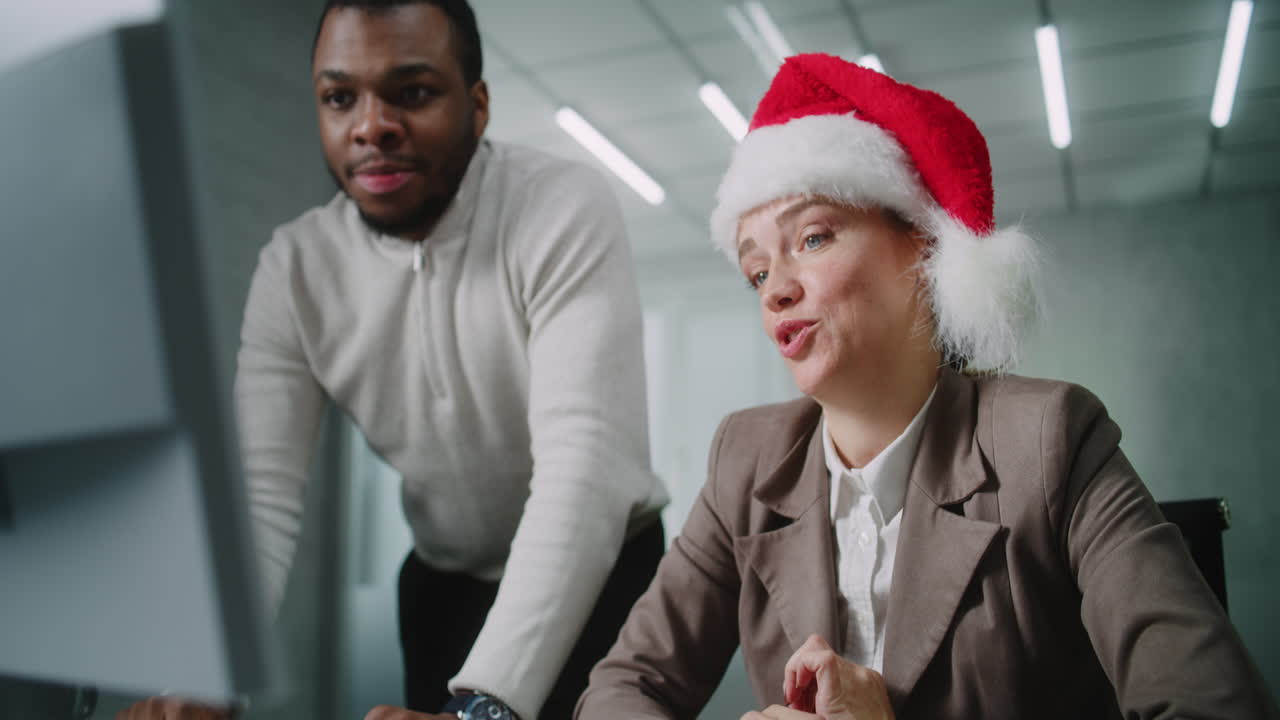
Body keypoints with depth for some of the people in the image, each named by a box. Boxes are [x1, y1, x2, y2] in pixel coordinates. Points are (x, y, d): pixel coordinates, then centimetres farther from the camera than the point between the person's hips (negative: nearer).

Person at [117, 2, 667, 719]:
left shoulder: (567, 211, -22)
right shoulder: (294, 265, -9)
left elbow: (585, 465, -32)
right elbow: (261, 492, -14)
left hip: (602, 572, -3)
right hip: (442, 582, 3)